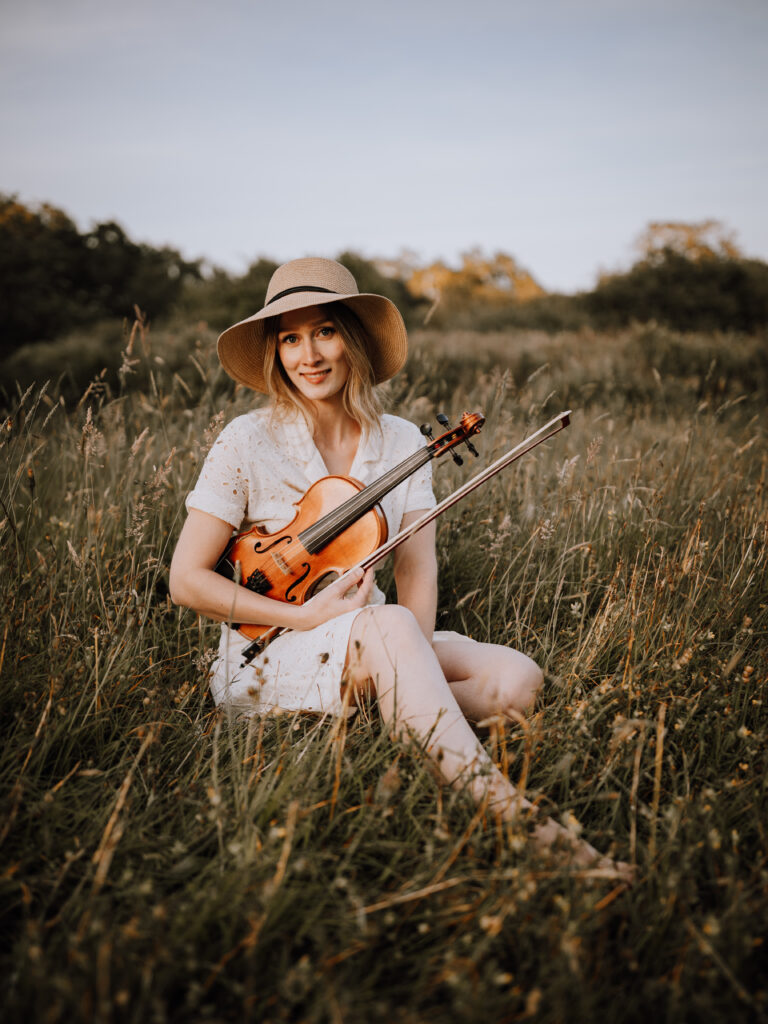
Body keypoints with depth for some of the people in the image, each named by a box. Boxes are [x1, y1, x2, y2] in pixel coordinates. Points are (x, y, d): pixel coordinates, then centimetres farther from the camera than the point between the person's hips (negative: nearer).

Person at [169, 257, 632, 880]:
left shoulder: (402, 443, 4)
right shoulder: (248, 443, -8)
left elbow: (418, 570, -3)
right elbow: (186, 580, -8)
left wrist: (408, 663, -23)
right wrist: (306, 617, -17)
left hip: (373, 646, 5)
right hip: (264, 657, -4)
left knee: (516, 679, -19)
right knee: (385, 626, -37)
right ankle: (508, 809, -39)